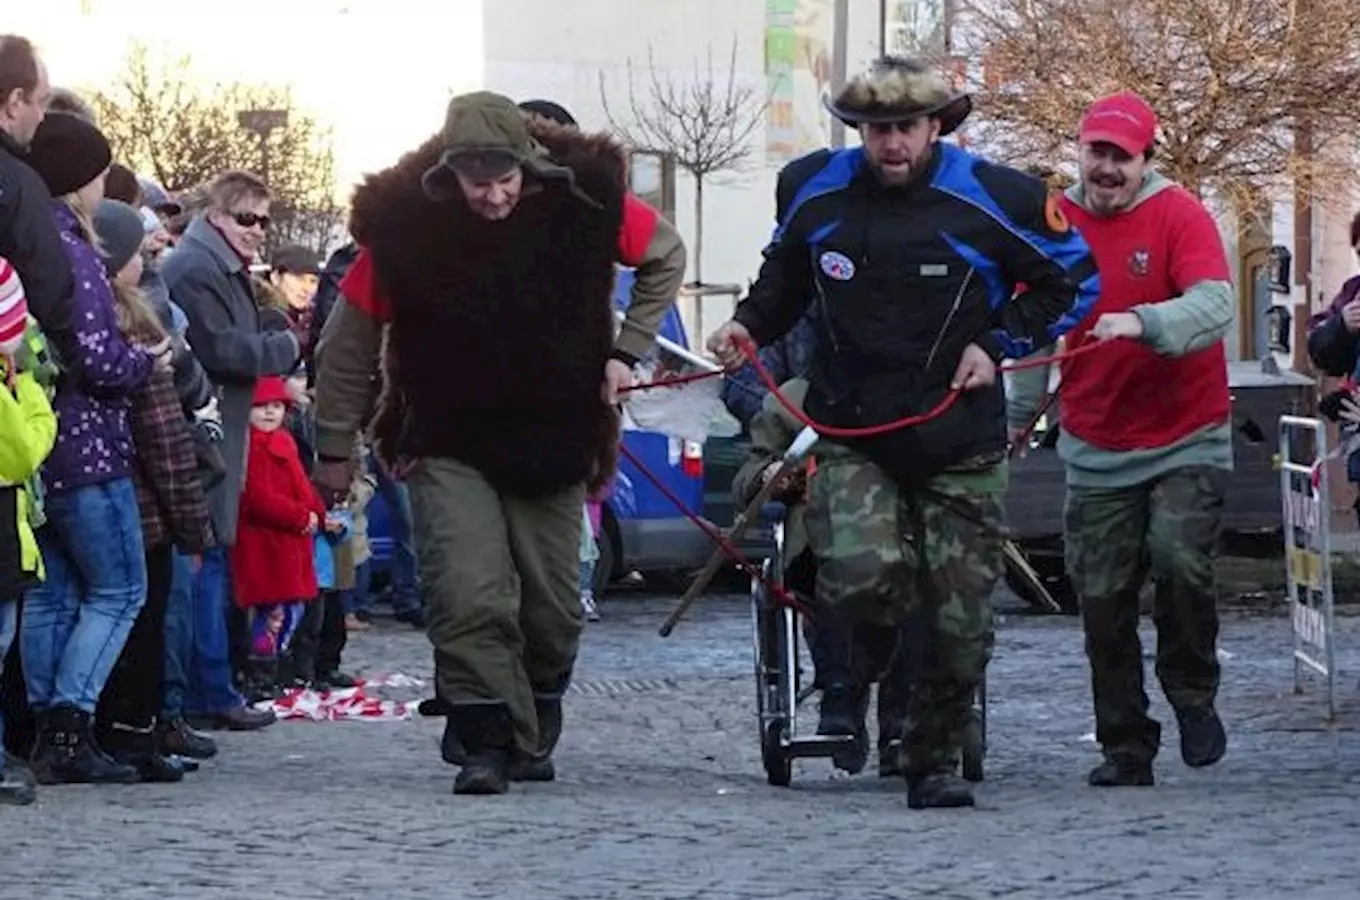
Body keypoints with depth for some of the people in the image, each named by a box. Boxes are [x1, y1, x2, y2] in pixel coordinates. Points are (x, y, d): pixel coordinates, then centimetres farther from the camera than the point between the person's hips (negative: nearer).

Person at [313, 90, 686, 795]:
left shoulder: (585, 202, -13)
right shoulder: (404, 224, -16)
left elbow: (666, 257, 8)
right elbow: (349, 341, -3)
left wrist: (626, 352, 1)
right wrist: (334, 447, 2)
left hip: (554, 444, 2)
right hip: (449, 449, -2)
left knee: (552, 607, 8)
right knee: (469, 598, -19)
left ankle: (534, 737, 29)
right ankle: (487, 743, -14)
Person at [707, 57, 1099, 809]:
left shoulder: (990, 198, -6)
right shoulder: (820, 194, 3)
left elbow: (1074, 276, 5)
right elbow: (784, 276, 23)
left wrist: (998, 343, -5)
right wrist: (749, 325, 3)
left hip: (958, 443, -1)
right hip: (850, 434, 1)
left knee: (959, 621, 3)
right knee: (862, 576, -24)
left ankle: (935, 762, 22)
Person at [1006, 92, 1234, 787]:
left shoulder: (1180, 216, -8)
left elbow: (1215, 305, -23)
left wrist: (1143, 323, -39)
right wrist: (1016, 416, 17)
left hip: (1187, 440, -4)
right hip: (1096, 450, 4)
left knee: (1180, 559, -21)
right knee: (1102, 599, 2)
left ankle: (1192, 693, 4)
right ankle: (1125, 747, 12)